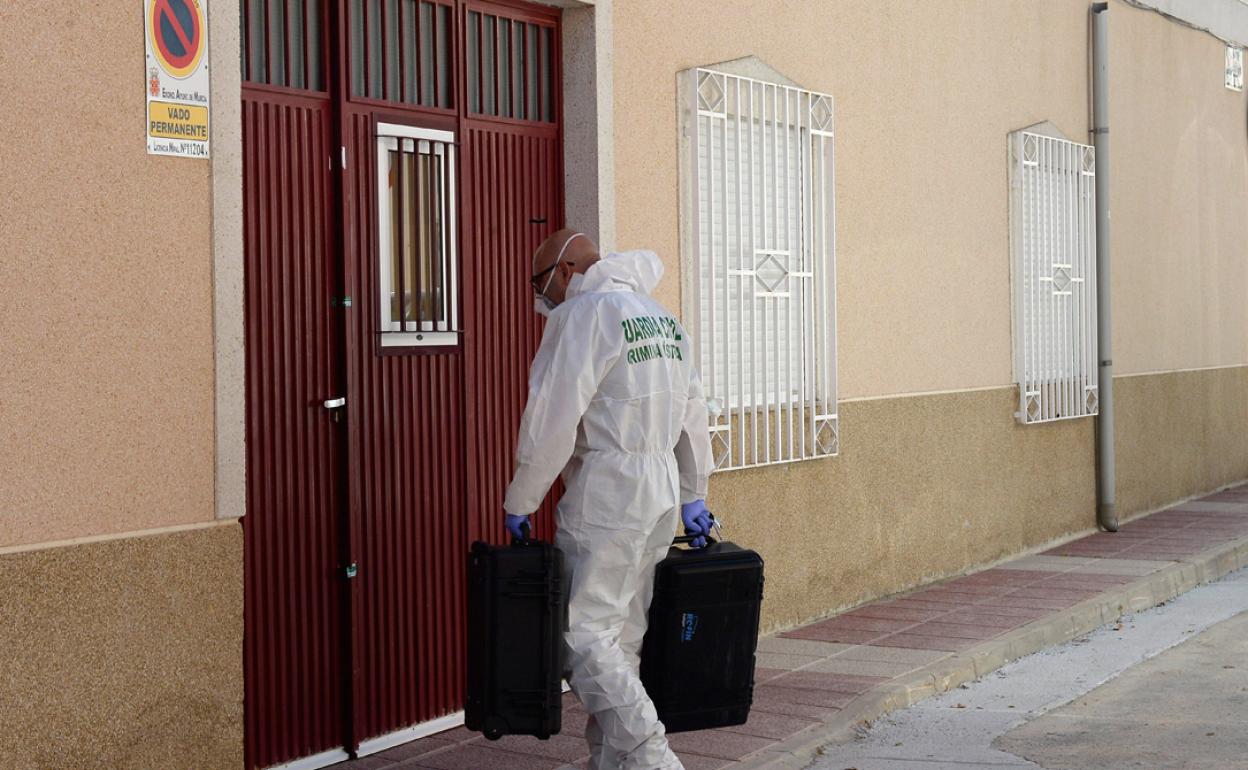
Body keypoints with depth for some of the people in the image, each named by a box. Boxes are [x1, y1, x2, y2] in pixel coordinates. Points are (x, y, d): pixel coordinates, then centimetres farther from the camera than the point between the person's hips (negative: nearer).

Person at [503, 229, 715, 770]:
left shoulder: (585, 314, -10)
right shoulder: (663, 319, 18)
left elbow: (551, 417, -14)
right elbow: (693, 415, 21)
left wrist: (519, 502, -7)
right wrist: (693, 497, 26)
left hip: (607, 497, -9)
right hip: (662, 496, 9)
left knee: (584, 633, -7)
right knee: (622, 636, 11)